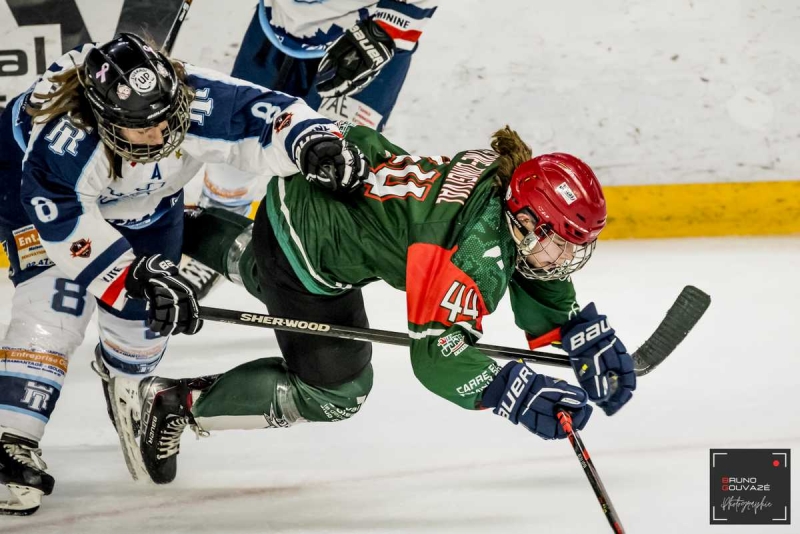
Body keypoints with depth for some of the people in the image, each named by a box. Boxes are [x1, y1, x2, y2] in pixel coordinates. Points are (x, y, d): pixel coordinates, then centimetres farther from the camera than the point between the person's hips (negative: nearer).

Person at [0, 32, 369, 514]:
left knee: (149, 307, 8)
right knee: (54, 309, -22)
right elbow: (63, 221, -45)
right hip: (40, 191, -4)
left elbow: (267, 115, -35)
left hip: (146, 202, 5)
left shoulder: (197, 101, -37)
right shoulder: (65, 137, -46)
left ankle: (123, 378, 43)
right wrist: (134, 275, -48)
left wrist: (315, 142, -55)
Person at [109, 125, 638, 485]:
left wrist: (595, 340, -10)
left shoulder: (511, 175, -8)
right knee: (335, 391, 4)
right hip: (311, 259, -9)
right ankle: (170, 403, 9)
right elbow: (437, 355, -37)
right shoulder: (480, 253, -33)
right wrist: (519, 393, -46)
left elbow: (549, 304, 4)